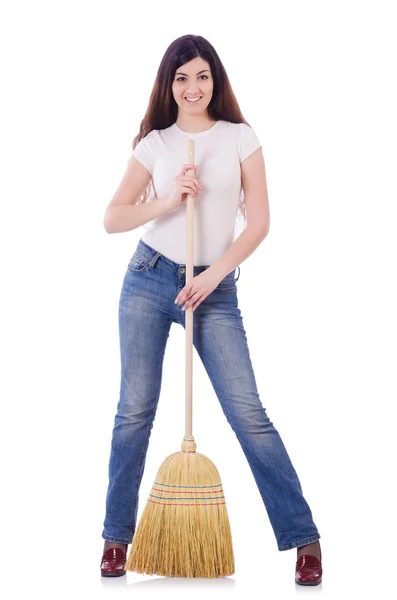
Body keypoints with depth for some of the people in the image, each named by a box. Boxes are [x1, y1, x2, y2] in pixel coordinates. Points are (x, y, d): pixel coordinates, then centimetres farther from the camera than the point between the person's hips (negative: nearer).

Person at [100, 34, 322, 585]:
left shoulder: (240, 137, 3)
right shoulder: (153, 144, 6)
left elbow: (259, 221, -2)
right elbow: (112, 218, 2)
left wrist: (213, 274, -12)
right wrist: (169, 200, -12)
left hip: (215, 289, -1)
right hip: (149, 281, 2)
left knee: (249, 414, -6)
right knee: (135, 411, 3)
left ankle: (303, 538, 1)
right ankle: (117, 537, 16)